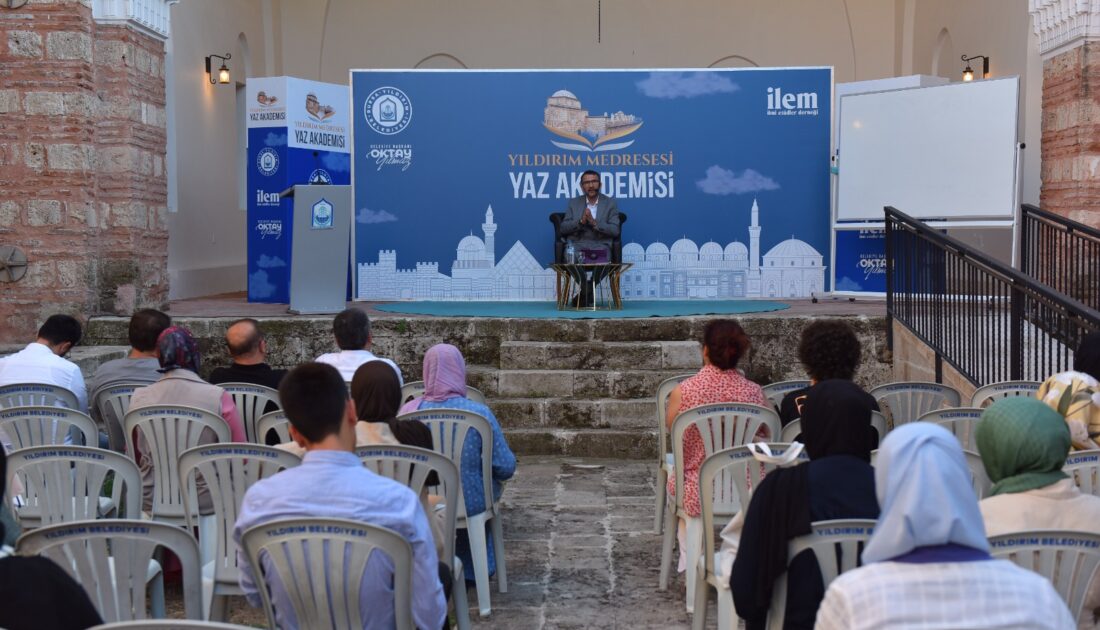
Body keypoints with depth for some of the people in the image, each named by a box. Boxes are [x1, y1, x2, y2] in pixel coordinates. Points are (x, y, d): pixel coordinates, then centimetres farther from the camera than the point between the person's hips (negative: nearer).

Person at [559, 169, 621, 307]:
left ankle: (584, 294, -5)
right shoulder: (573, 203, 15)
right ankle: (588, 294, -5)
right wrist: (580, 221, -10)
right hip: (577, 246, 1)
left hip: (600, 246, -1)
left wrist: (594, 223, -14)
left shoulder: (610, 203, 10)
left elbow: (615, 230, -1)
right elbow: (563, 229, 8)